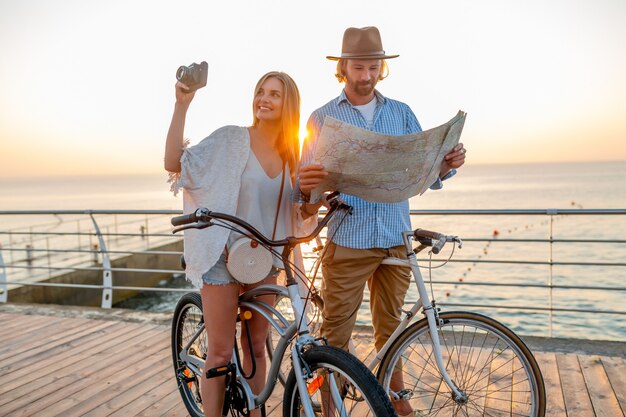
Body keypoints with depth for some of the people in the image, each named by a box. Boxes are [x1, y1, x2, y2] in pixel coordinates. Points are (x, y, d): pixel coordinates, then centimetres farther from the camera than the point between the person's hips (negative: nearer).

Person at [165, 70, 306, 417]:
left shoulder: (292, 155, 6)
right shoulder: (230, 139, -8)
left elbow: (298, 212, 15)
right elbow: (174, 163, -18)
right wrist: (182, 105, -22)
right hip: (224, 257, -4)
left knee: (256, 347, 15)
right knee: (221, 353, 2)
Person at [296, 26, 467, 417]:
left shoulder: (402, 113, 10)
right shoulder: (322, 118, 2)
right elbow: (307, 184, -3)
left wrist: (448, 164, -12)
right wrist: (306, 188, -27)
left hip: (396, 238, 3)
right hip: (347, 241, -2)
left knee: (390, 324, 16)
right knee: (336, 333, -1)